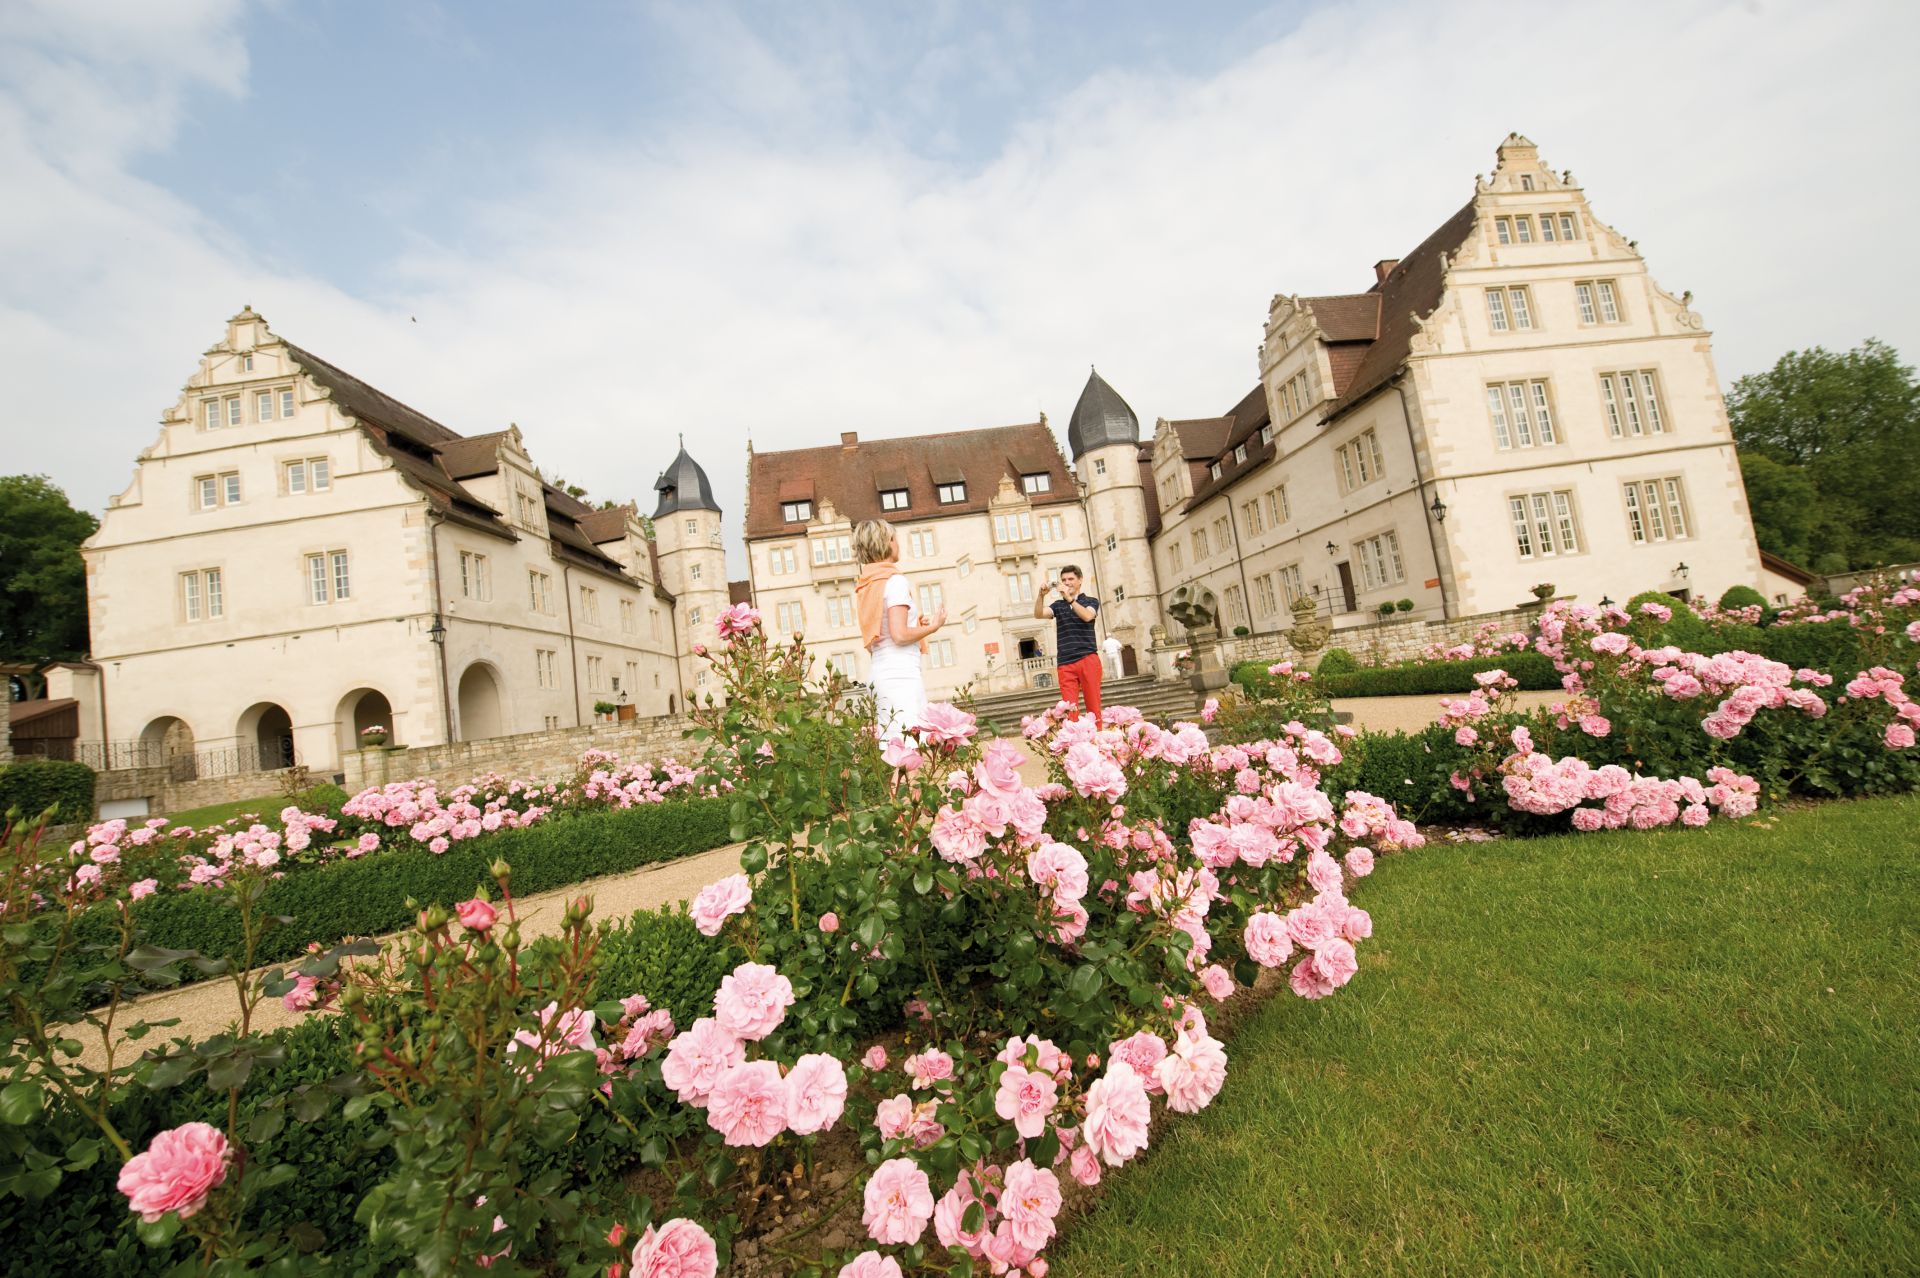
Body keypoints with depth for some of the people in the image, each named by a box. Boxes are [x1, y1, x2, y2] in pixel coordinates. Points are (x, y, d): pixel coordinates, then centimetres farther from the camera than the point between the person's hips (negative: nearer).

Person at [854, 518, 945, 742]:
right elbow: (900, 635, -16)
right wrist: (933, 626, -1)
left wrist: (916, 625, 21)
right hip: (901, 675, -8)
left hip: (877, 673, 8)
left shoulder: (864, 586, 16)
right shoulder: (895, 580, -8)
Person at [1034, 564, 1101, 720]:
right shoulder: (1058, 604, 16)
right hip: (1065, 664, 2)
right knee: (1069, 707, -5)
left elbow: (1087, 616, -13)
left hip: (1088, 659, -2)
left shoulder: (1091, 601, 9)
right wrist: (1041, 595, -19)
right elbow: (1038, 613, -2)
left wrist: (1070, 598, -22)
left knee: (1093, 705, -2)